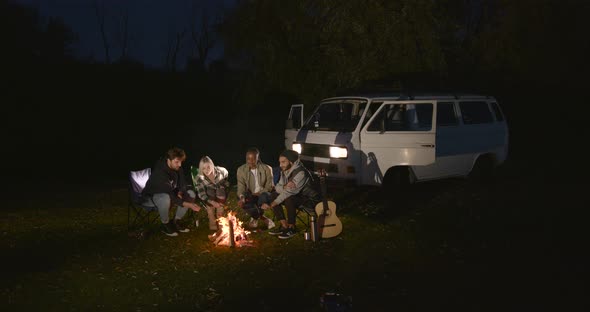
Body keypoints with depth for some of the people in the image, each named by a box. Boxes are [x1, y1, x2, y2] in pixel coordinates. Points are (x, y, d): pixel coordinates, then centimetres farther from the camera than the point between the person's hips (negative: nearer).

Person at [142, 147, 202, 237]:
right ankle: (165, 224, -14)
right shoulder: (159, 172, -35)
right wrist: (188, 204, -44)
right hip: (152, 196, -7)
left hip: (170, 193, 7)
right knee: (166, 198, -40)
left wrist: (180, 193, -23)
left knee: (191, 193, -9)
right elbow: (170, 195, -38)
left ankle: (176, 221, 2)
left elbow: (182, 185, 0)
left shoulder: (177, 168, -12)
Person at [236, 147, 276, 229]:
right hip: (250, 196, 1)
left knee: (265, 196, -38)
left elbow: (269, 186, -3)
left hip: (262, 195, -1)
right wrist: (242, 197, -28)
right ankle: (263, 218, -12)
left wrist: (259, 193, -19)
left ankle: (255, 216, -8)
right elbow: (241, 187, -7)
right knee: (241, 202, -34)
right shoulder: (241, 170, -1)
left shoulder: (266, 169, -6)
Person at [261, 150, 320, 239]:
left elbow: (289, 192, -32)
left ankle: (291, 228, -15)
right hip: (297, 195, 9)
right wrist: (284, 187, -28)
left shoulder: (300, 173, -28)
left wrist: (272, 204, -34)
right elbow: (277, 187, -2)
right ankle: (284, 226, -2)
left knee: (289, 199, -34)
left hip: (310, 199, -9)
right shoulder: (285, 171, 0)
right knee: (274, 195, -4)